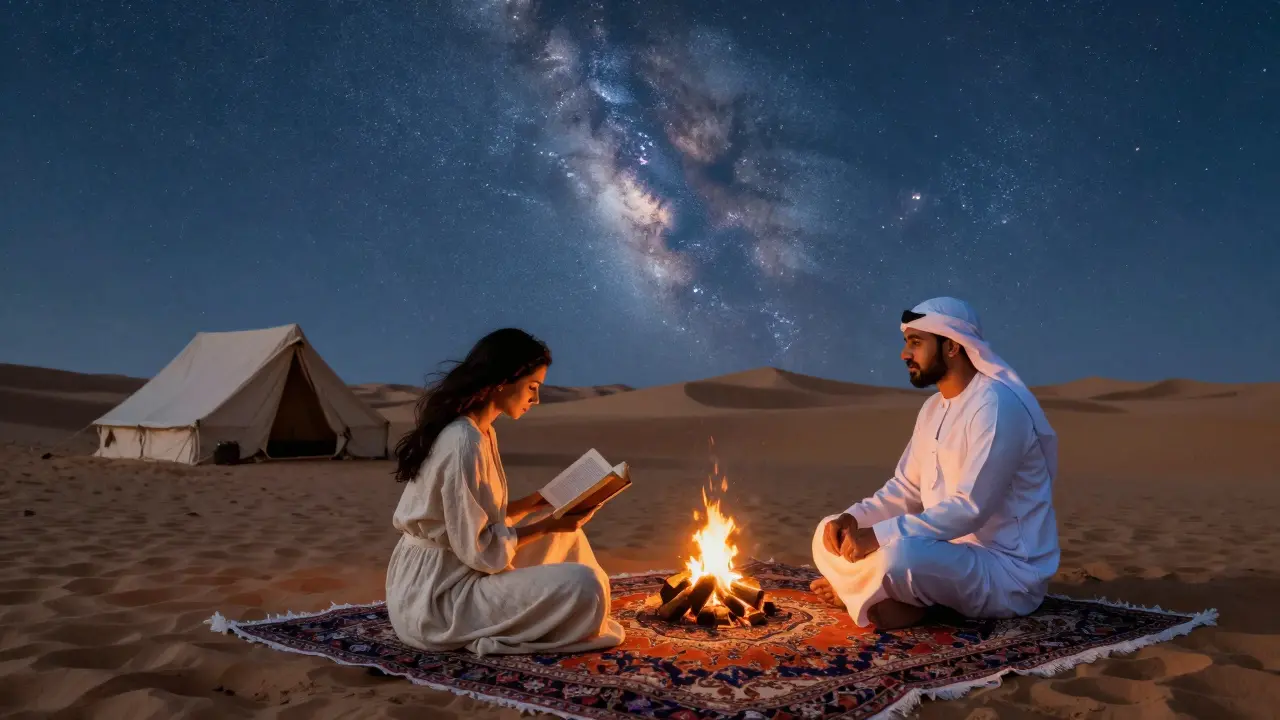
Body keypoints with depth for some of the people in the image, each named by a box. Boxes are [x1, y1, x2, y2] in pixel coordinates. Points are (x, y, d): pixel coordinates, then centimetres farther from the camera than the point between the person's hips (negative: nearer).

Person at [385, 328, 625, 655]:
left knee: (565, 534, 16)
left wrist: (536, 503, 6)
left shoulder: (479, 431, 8)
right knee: (583, 585, -20)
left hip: (440, 579, 10)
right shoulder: (465, 442, -23)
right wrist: (548, 525, -13)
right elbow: (478, 550, -22)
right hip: (436, 599, -10)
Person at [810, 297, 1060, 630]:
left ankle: (868, 595, -5)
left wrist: (880, 535, -30)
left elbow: (970, 509, -28)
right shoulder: (933, 408, 9)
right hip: (951, 553, 9)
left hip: (1008, 571, -8)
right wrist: (852, 519, -8)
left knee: (898, 555, -35)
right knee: (830, 534, 2)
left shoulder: (996, 405, -21)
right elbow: (904, 490, 12)